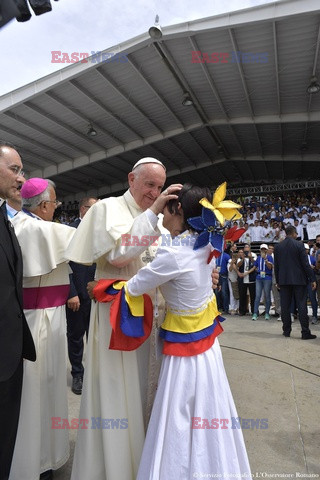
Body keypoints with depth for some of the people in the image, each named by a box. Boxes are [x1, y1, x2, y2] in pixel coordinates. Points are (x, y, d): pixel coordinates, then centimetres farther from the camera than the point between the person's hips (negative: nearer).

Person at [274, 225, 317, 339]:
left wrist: (278, 281, 15)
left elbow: (276, 265, 7)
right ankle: (305, 333, 4)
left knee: (285, 306, 7)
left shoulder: (278, 246, 4)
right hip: (299, 279, -3)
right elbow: (305, 263, -9)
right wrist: (312, 279, -3)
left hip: (284, 280, 3)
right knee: (302, 306, 1)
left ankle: (286, 331, 13)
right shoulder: (299, 244, -7)